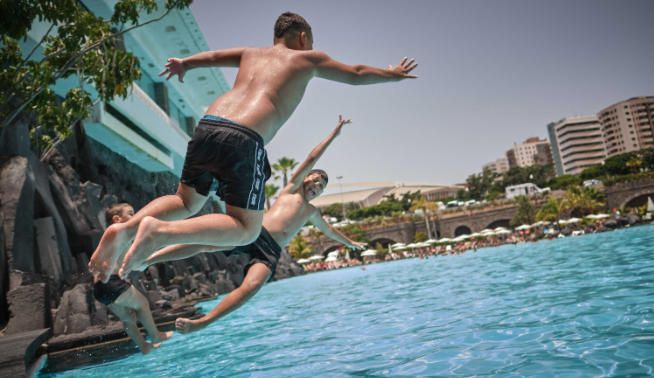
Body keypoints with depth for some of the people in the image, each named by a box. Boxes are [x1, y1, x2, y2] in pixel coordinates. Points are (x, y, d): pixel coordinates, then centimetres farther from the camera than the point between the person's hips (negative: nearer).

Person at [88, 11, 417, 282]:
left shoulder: (251, 53, 31)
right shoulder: (308, 59, 21)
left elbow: (214, 56, 17)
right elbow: (357, 75, 32)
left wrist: (185, 63, 11)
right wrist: (394, 74, 45)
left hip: (208, 124, 6)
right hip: (244, 139, -6)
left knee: (186, 203, 24)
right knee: (246, 229, 3)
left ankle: (125, 229, -3)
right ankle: (160, 231, -18)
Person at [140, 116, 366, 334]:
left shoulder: (312, 212, 32)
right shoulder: (292, 188, 20)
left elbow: (329, 230, 49)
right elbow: (311, 159, 15)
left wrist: (350, 242, 58)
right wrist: (334, 135, 15)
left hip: (271, 251, 3)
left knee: (252, 286, -30)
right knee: (206, 244, -29)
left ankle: (202, 323, -30)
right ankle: (143, 261, -30)